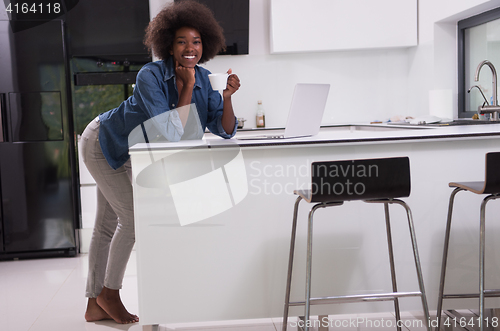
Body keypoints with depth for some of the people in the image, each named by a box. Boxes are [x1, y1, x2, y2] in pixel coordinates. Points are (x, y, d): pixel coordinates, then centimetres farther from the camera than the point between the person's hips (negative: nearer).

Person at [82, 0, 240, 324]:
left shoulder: (204, 79, -13)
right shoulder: (151, 76, -32)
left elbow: (225, 132, -18)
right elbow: (172, 134, -39)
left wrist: (227, 97, -34)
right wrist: (187, 87, -36)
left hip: (129, 152, 7)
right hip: (104, 142, -6)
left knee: (108, 225, 11)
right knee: (133, 215, -9)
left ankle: (95, 304, 21)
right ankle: (110, 293, 13)